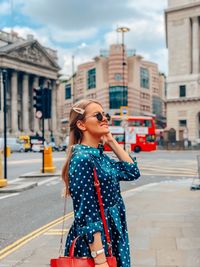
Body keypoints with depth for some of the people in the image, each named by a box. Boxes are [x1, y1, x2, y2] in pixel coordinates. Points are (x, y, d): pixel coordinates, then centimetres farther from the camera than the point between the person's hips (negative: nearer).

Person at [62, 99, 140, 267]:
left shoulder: (100, 155, 6)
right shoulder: (82, 158, -20)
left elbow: (132, 172, 9)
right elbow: (87, 214, -22)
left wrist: (112, 142, 4)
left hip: (111, 236, 8)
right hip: (93, 241, -8)